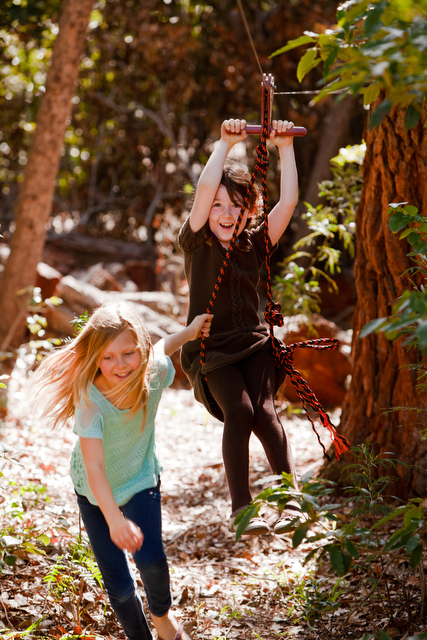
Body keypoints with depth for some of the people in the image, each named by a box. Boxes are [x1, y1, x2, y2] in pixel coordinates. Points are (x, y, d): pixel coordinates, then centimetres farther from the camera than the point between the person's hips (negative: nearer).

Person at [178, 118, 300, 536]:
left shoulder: (256, 243, 7)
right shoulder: (196, 242, -2)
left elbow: (288, 201, -4)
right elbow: (205, 188, -18)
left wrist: (285, 148, -8)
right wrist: (226, 143, -16)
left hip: (252, 344, 3)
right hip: (208, 348, -3)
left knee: (263, 409, -22)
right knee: (239, 411, -25)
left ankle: (292, 498, -26)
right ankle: (240, 507, -20)